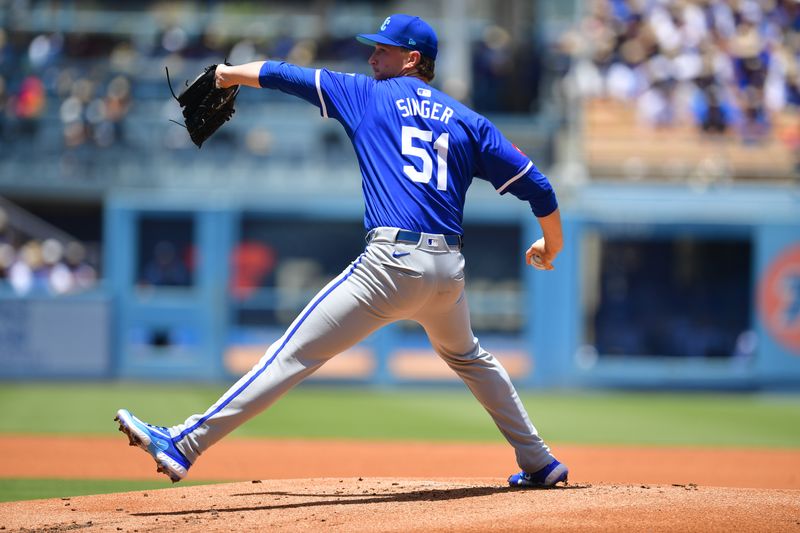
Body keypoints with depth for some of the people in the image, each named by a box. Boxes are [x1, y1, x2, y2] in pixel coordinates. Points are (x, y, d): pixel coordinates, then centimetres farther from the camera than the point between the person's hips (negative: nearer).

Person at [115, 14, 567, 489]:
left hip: (393, 261, -5)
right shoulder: (468, 121, 16)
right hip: (450, 269, 5)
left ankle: (185, 443, -14)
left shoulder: (370, 95, 9)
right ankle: (539, 464, 34)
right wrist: (552, 245, 30)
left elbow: (283, 75, 14)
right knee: (468, 357, 33)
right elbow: (536, 185, 14)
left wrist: (231, 74, 32)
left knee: (294, 355, -9)